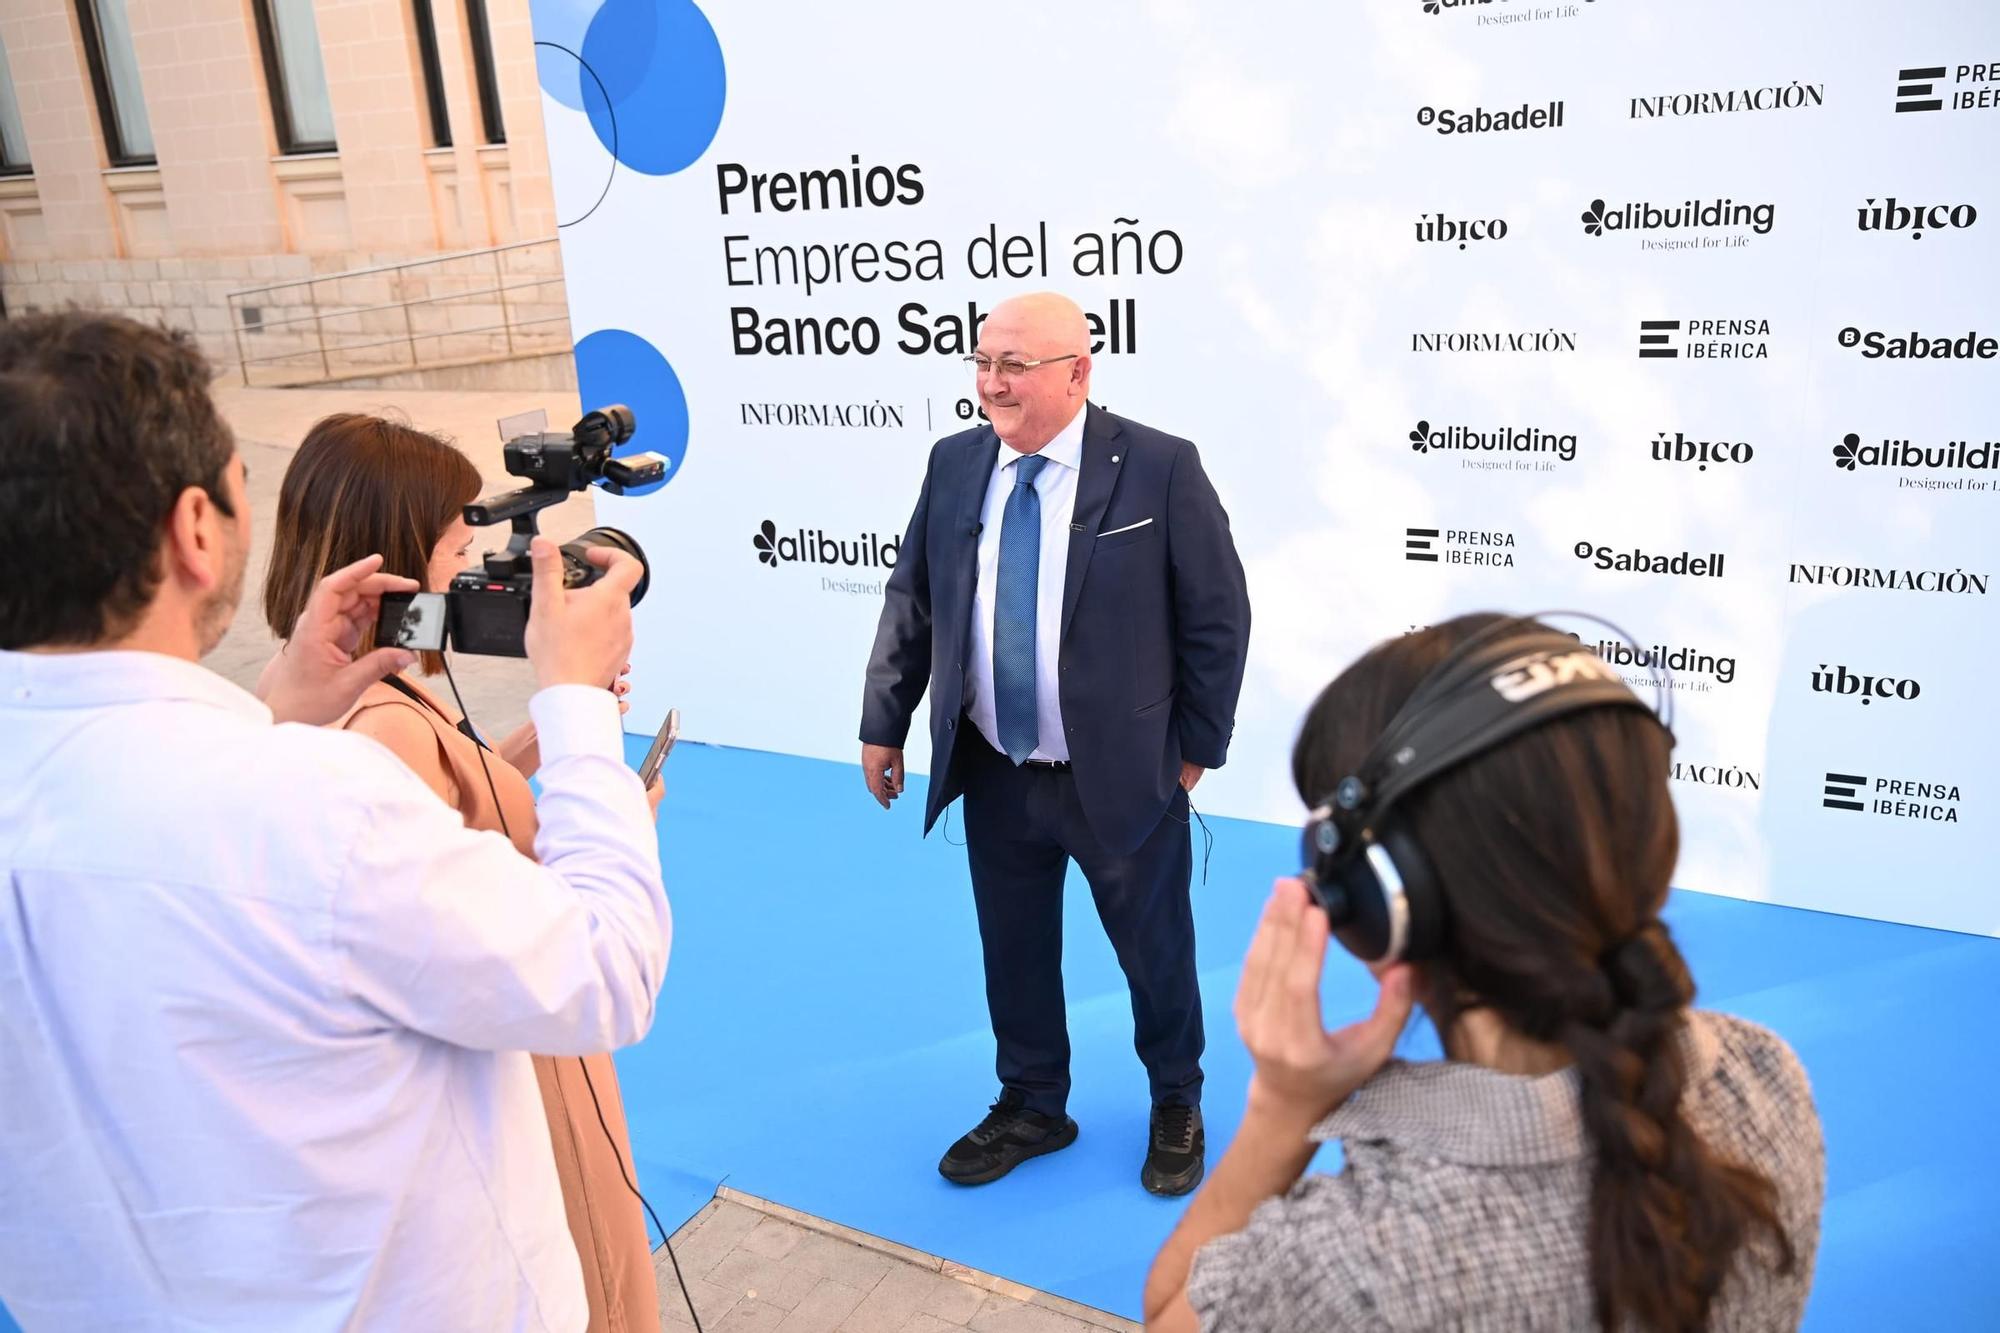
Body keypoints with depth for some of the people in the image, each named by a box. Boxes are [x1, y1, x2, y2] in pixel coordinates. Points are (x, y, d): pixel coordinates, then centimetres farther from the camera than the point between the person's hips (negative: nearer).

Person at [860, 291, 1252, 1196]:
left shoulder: (1160, 468, -13)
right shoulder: (953, 464, 0)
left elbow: (1218, 617, -7)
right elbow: (911, 601, 7)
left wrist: (1196, 744, -4)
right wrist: (883, 723, 7)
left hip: (1122, 776, -3)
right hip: (994, 776, 4)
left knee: (1155, 949, 15)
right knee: (1014, 951, 17)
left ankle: (1176, 1106, 41)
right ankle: (1031, 1108, 42)